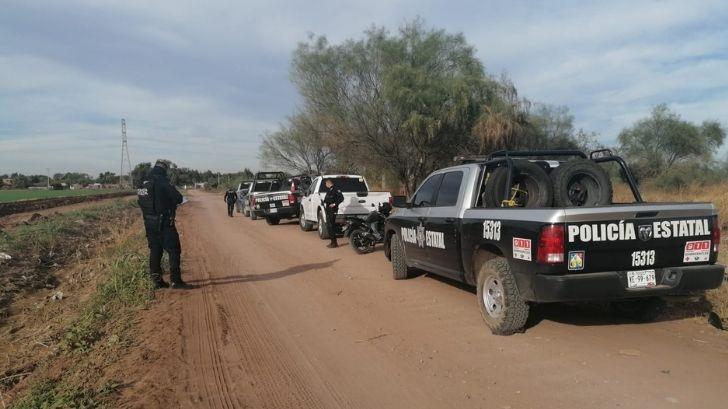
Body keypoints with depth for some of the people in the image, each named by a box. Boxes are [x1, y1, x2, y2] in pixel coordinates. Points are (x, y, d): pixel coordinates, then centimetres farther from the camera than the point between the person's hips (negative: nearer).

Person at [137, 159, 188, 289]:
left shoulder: (143, 183, 9)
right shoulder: (162, 182, -15)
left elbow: (142, 202, 18)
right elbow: (178, 199, -13)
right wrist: (171, 201, 9)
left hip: (149, 223, 7)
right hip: (164, 223, -7)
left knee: (155, 250, 13)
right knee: (174, 250, -2)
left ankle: (157, 280, 16)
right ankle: (175, 280, -4)